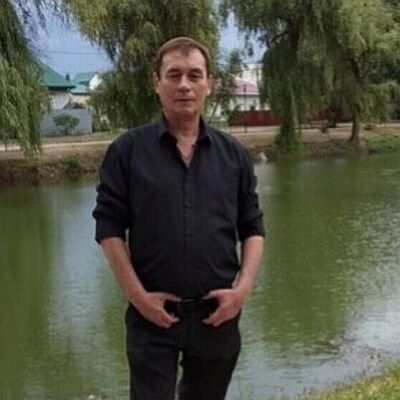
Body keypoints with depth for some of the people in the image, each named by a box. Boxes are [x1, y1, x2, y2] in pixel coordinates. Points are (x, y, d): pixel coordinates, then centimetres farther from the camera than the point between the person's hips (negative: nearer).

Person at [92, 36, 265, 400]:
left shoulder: (233, 154, 4)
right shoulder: (127, 150, -4)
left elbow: (252, 228, 6)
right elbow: (109, 227, -5)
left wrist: (243, 288, -7)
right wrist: (137, 295, -11)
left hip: (217, 312, 3)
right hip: (153, 313, -2)